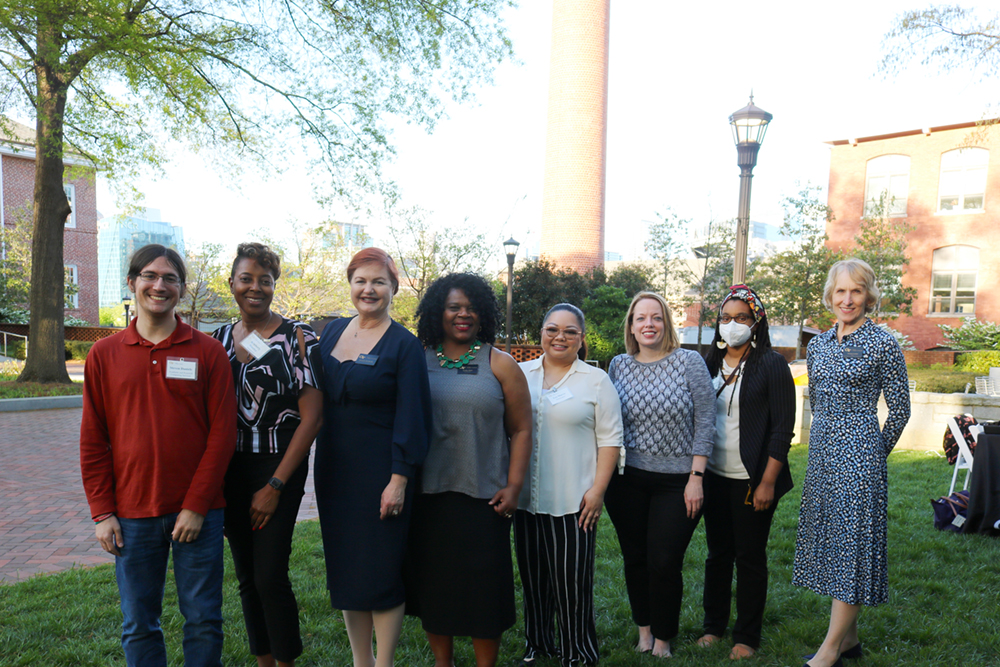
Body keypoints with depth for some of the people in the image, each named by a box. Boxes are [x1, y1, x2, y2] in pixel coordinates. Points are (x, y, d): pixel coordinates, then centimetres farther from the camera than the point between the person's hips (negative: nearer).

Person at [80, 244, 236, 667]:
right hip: (132, 514, 2)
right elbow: (92, 441, 6)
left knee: (203, 621, 8)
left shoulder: (208, 351, -1)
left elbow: (223, 431, -5)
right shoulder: (104, 354, 5)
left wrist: (196, 505, -9)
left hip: (197, 512, -1)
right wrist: (102, 512, 1)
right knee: (138, 627, 12)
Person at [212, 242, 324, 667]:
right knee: (246, 576, 13)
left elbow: (312, 416, -10)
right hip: (230, 471, 5)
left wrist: (275, 485, -12)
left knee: (270, 576, -7)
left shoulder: (297, 337, -7)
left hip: (280, 468, -5)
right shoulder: (218, 340, 8)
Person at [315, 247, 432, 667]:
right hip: (333, 470, 6)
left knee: (381, 571, 3)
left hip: (379, 472, -6)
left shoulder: (404, 345, -9)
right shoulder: (333, 332, 8)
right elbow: (316, 398, 14)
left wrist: (399, 479, -16)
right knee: (345, 569, 14)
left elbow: (410, 417, -11)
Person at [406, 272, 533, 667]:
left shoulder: (499, 365, 2)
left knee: (483, 585, 4)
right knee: (433, 580, 12)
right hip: (427, 494, 2)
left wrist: (513, 486, -6)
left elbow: (521, 430, 1)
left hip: (483, 496, -2)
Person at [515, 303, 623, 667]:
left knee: (571, 579, 1)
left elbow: (609, 439, -2)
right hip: (526, 497, 3)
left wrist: (597, 490, -9)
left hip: (573, 500, -3)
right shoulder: (520, 374, 7)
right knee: (533, 575, 14)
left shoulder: (596, 380, 0)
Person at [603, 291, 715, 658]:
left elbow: (705, 423, -5)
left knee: (665, 563, 1)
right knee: (635, 559, 11)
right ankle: (643, 628, 32)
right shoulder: (618, 366, 4)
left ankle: (663, 639, 22)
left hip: (677, 483, -3)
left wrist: (696, 478, -9)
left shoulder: (689, 362, -5)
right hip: (627, 481, 3)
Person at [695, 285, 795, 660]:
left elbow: (782, 427, -9)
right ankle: (713, 625, 29)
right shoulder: (709, 364, 7)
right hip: (714, 475, 4)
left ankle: (747, 637, 22)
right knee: (717, 553, 14)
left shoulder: (771, 365, -7)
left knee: (750, 558, 7)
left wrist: (768, 481, -13)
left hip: (751, 480, -4)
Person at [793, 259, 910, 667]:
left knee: (852, 540, -3)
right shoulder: (818, 345, 10)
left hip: (860, 453, -6)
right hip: (821, 451, 7)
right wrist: (828, 437, 17)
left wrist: (874, 452, 3)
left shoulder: (883, 344, -6)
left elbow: (900, 408, -1)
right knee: (829, 537, 10)